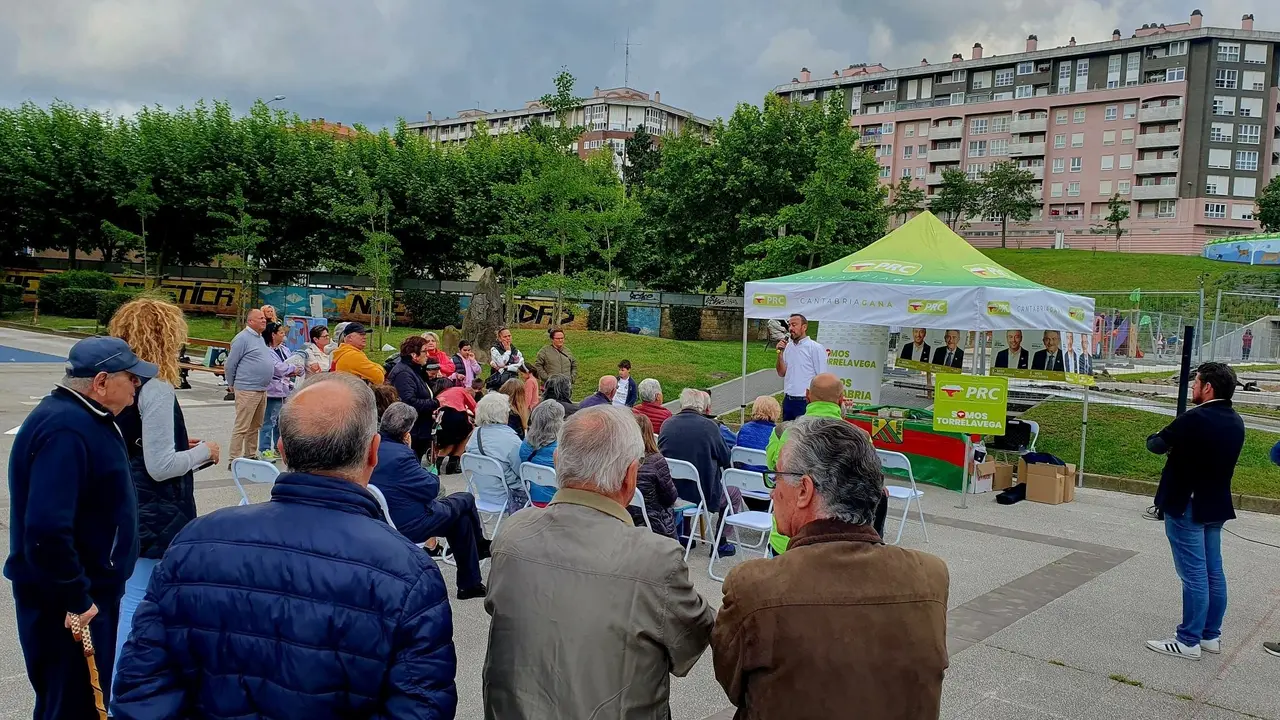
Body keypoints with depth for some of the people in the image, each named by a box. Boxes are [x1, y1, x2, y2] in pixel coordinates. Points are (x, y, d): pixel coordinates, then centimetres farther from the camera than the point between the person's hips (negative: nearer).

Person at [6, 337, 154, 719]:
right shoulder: (65, 431, -26)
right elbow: (46, 531, -33)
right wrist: (75, 599, -24)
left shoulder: (83, 417, 7)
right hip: (68, 606, -10)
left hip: (89, 589, 10)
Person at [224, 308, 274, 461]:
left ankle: (251, 456, 24)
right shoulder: (243, 338, -11)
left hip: (262, 390, 9)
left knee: (255, 426, 15)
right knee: (242, 427, -6)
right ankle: (234, 459, -2)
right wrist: (232, 385, 1)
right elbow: (229, 365, -8)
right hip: (247, 390, -9)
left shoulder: (260, 338, 16)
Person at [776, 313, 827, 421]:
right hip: (788, 400, 6)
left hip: (806, 402, -6)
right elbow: (781, 373, 8)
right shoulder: (787, 347, 9)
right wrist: (780, 353, -4)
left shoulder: (816, 348, -7)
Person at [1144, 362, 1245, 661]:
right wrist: (1178, 444, 5)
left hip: (1186, 506, -8)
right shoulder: (1235, 422, 6)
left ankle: (1189, 641, 3)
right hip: (1215, 505, 8)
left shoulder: (1195, 418, -22)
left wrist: (1155, 438, 9)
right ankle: (1211, 635, 23)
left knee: (1193, 575, -4)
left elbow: (1157, 445, -13)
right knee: (1213, 573, 14)